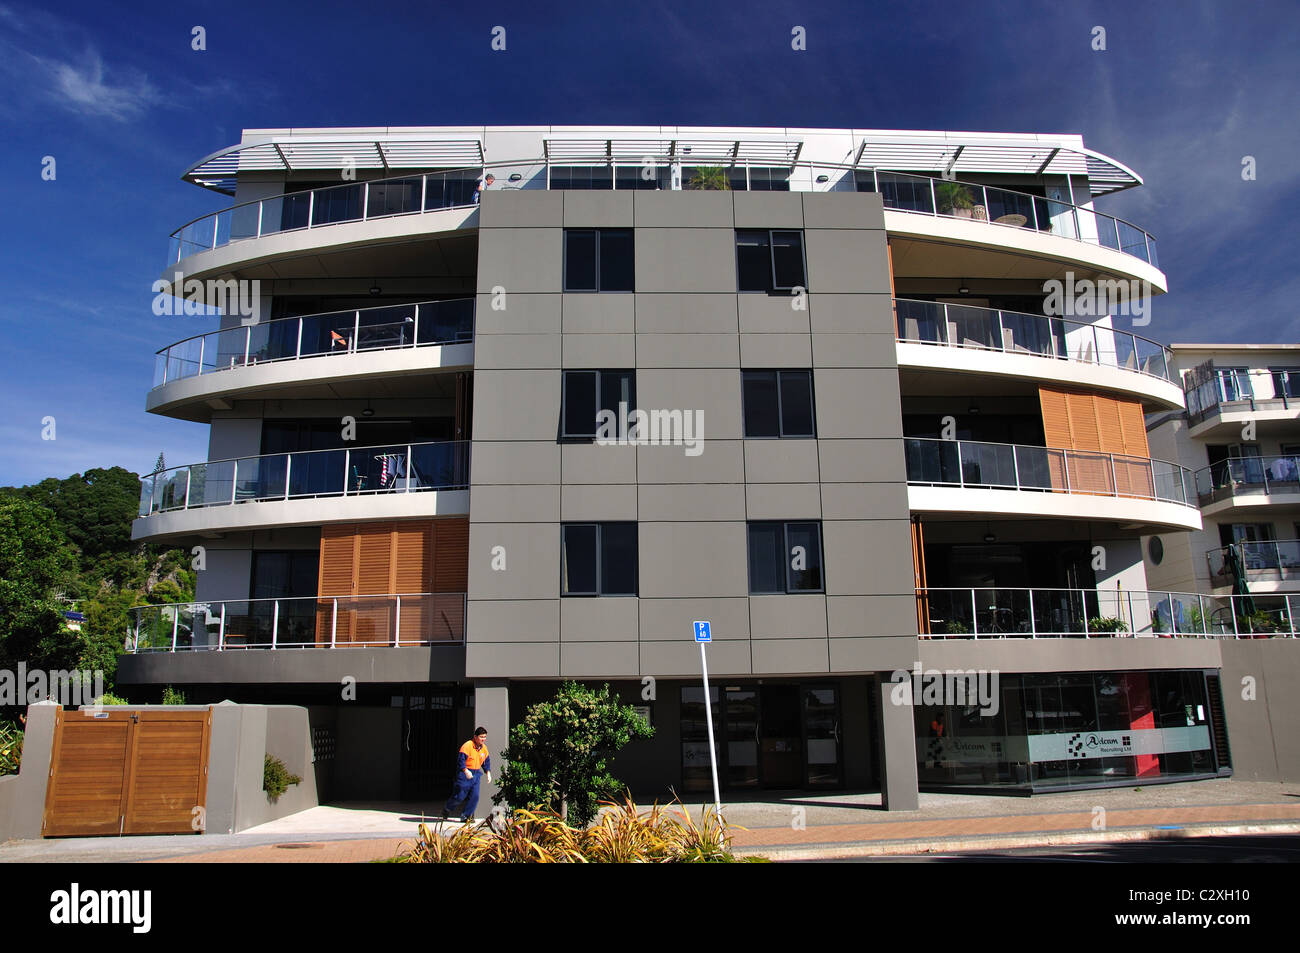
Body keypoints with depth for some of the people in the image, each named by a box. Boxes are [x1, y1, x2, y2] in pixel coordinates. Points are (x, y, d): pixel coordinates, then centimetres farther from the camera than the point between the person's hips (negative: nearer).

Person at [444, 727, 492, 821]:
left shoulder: (484, 748, 7)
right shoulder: (467, 746, -16)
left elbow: (486, 761, 19)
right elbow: (461, 759, -21)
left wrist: (488, 772, 9)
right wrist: (466, 771, -31)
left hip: (476, 774, 6)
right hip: (465, 774, -6)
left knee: (474, 796, -3)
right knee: (460, 796, -1)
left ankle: (466, 816, 8)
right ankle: (447, 809, 26)